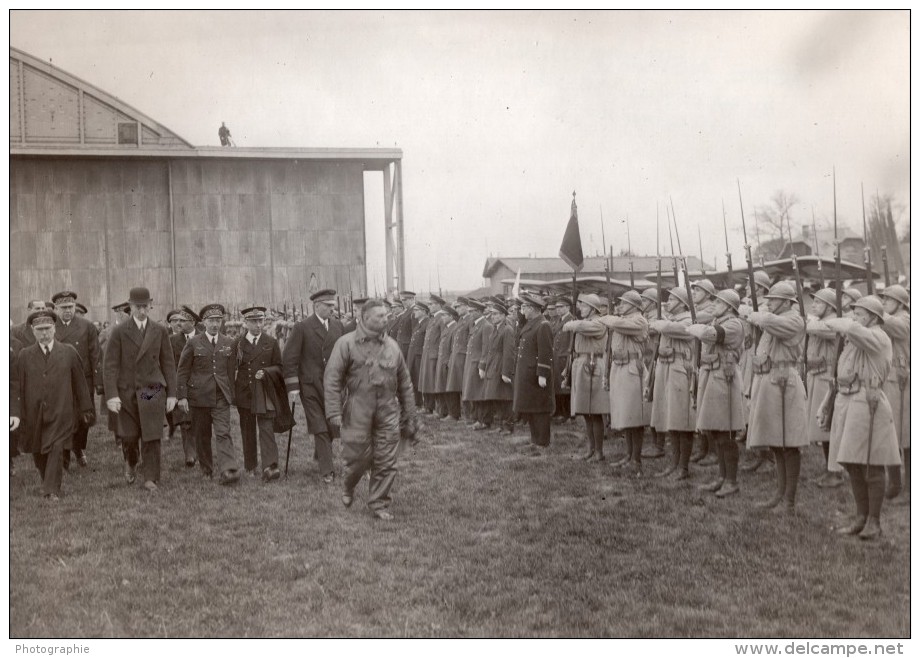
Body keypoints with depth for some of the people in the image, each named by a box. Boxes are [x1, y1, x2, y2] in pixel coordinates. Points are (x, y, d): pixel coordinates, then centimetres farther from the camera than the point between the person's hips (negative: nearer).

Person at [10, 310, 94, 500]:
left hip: (60, 413, -2)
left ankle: (52, 490, -6)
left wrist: (86, 410, 8)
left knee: (56, 449, -13)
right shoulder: (24, 355, 3)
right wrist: (15, 413, -8)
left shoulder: (69, 352, 2)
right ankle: (48, 483, 34)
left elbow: (80, 383, 6)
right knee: (38, 454, 11)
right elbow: (17, 386, 2)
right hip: (33, 414, 2)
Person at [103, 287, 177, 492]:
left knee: (151, 438, -3)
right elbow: (109, 365, -4)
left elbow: (168, 364, 8)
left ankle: (151, 479, 7)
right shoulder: (119, 331, -1)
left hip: (152, 392, 1)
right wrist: (111, 395, -12)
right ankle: (130, 464, 36)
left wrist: (171, 394, 4)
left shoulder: (160, 331, 5)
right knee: (128, 436, 5)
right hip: (126, 392, 0)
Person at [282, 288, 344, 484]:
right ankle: (327, 471, 3)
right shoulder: (302, 328, -5)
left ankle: (320, 453, 36)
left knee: (333, 426, 8)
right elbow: (289, 358, -5)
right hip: (310, 385, -4)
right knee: (320, 429, -2)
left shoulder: (338, 326, 8)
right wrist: (292, 387, -9)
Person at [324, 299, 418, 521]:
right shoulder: (347, 343, -3)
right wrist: (334, 412, -13)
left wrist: (409, 418, 13)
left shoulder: (392, 345, 8)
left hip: (388, 412, 3)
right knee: (358, 457, 5)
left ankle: (379, 503, 16)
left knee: (386, 462, 2)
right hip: (358, 411, -3)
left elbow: (405, 384, 13)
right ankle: (349, 488, 36)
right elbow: (332, 379, -5)